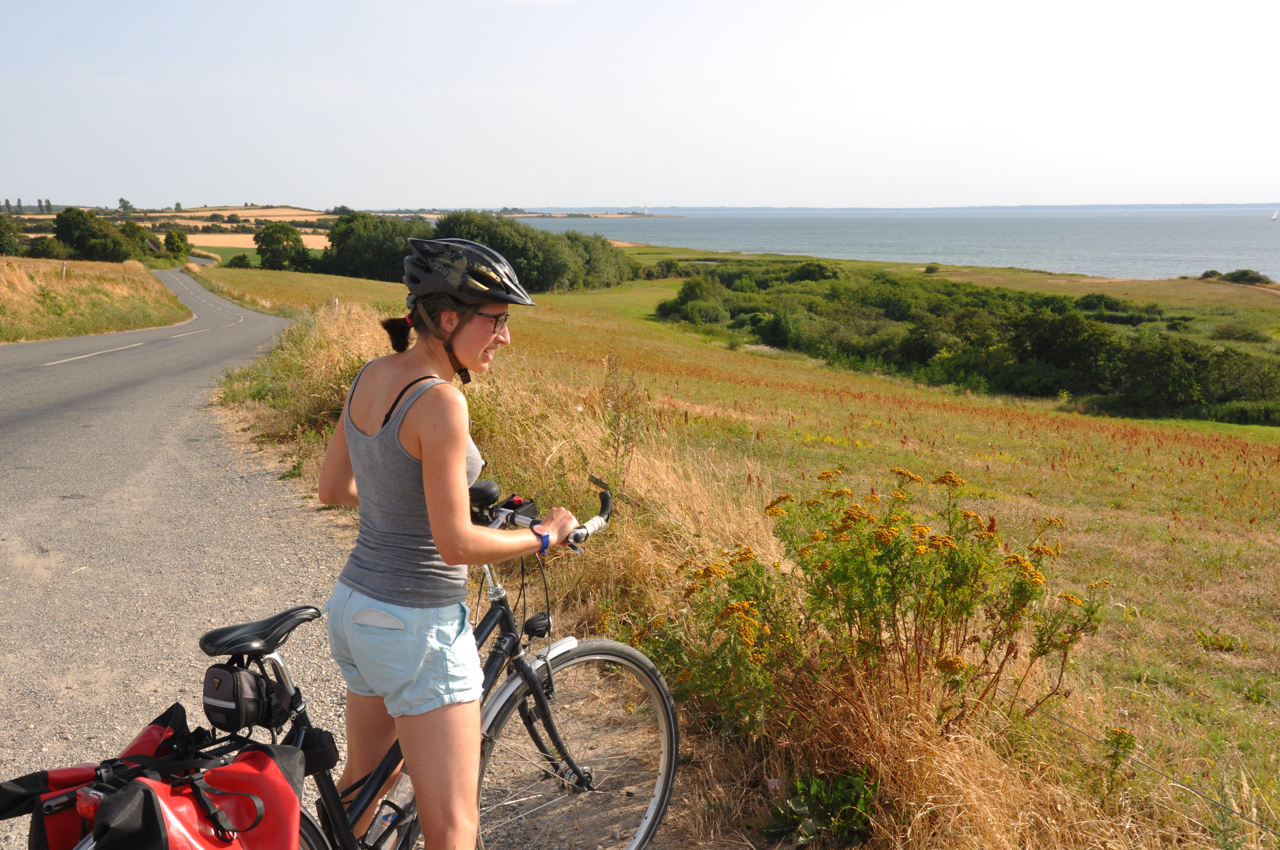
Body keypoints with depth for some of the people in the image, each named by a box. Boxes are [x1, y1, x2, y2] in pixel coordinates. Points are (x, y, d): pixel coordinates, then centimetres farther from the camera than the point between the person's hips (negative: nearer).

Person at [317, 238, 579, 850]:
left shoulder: (371, 376, 3)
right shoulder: (439, 401, -23)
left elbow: (332, 488, 13)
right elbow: (456, 544, -24)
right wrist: (544, 535, -10)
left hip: (354, 607, 9)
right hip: (417, 628, -9)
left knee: (362, 778, 29)